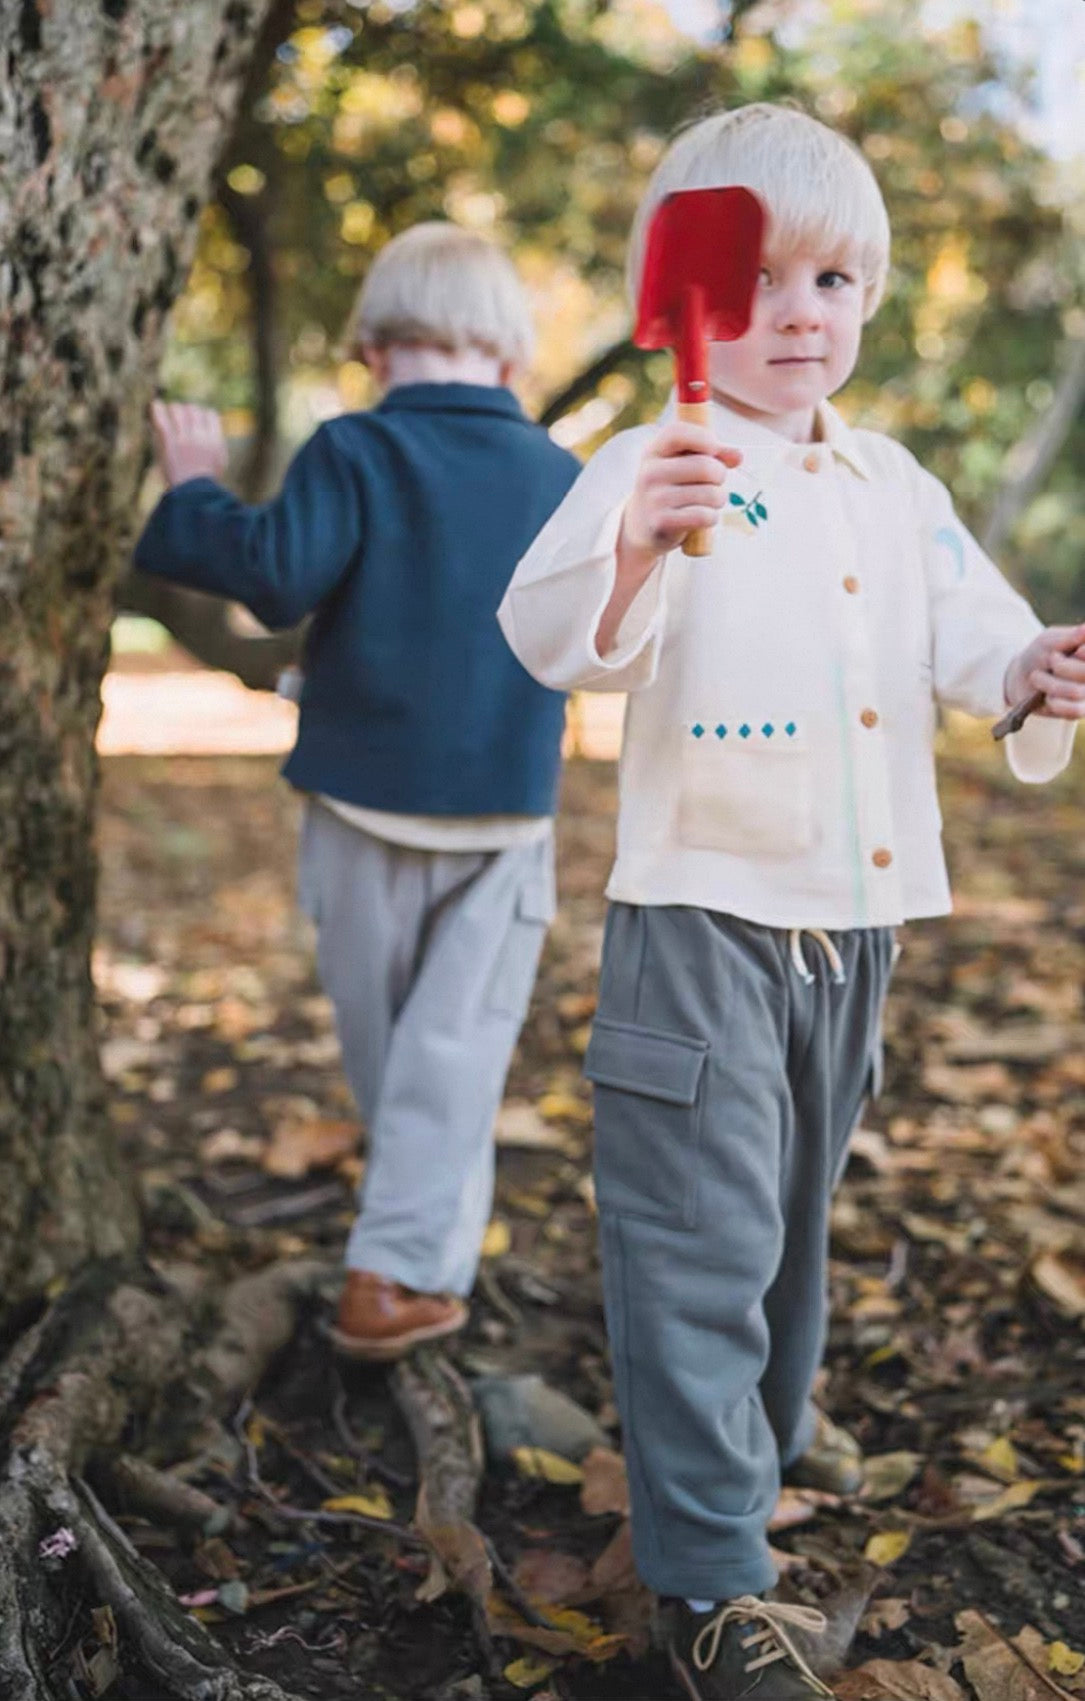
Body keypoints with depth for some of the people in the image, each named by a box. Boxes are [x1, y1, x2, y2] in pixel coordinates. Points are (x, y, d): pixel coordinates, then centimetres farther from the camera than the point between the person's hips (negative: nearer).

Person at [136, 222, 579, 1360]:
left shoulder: (354, 452, -9)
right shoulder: (563, 479, 2)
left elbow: (277, 577, -21)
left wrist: (194, 494, -7)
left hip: (366, 800, -1)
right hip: (504, 811, 2)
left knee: (377, 1034, 17)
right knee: (454, 1042, 4)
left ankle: (434, 1228, 32)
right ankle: (404, 1269, 0)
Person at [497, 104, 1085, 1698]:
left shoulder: (896, 484, 10)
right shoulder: (652, 471, -12)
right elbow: (559, 638, -27)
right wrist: (631, 550, -48)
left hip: (858, 917, 7)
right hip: (707, 917, -7)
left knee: (799, 1198, 25)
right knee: (703, 1234, -4)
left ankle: (773, 1412, 49)